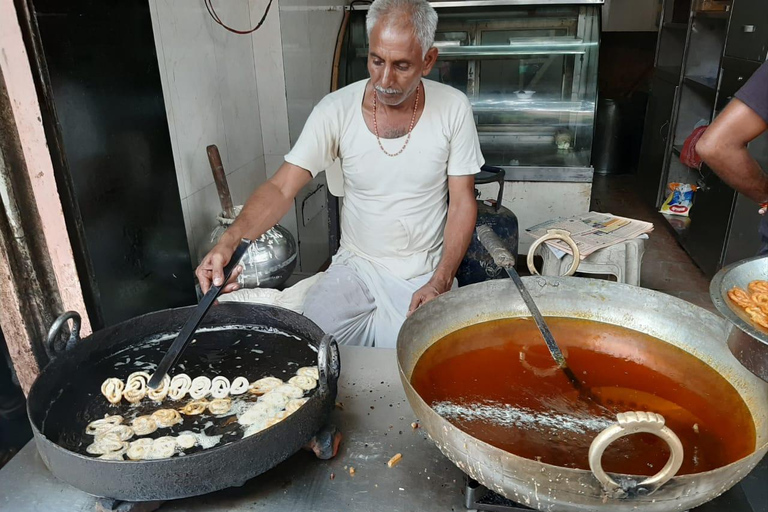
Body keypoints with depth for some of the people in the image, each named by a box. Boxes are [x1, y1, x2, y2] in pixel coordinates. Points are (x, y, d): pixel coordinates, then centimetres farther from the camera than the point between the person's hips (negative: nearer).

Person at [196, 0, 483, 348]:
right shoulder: (337, 110, -10)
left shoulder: (453, 108, -9)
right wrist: (228, 242, -31)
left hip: (426, 273, 0)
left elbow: (462, 202, -5)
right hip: (354, 267, 1)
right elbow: (282, 188, -13)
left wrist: (440, 282, -16)